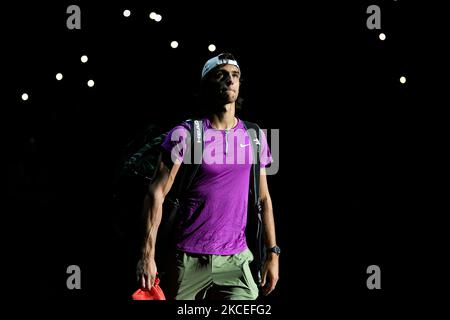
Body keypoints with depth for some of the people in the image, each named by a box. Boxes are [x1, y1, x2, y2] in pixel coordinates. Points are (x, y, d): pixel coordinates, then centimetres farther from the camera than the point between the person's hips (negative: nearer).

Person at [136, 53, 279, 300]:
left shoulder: (254, 137, 7)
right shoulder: (185, 134, -5)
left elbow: (263, 199, 12)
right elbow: (156, 193, -8)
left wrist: (273, 253, 8)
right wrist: (148, 255, -15)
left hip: (236, 260, 3)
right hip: (190, 259, -3)